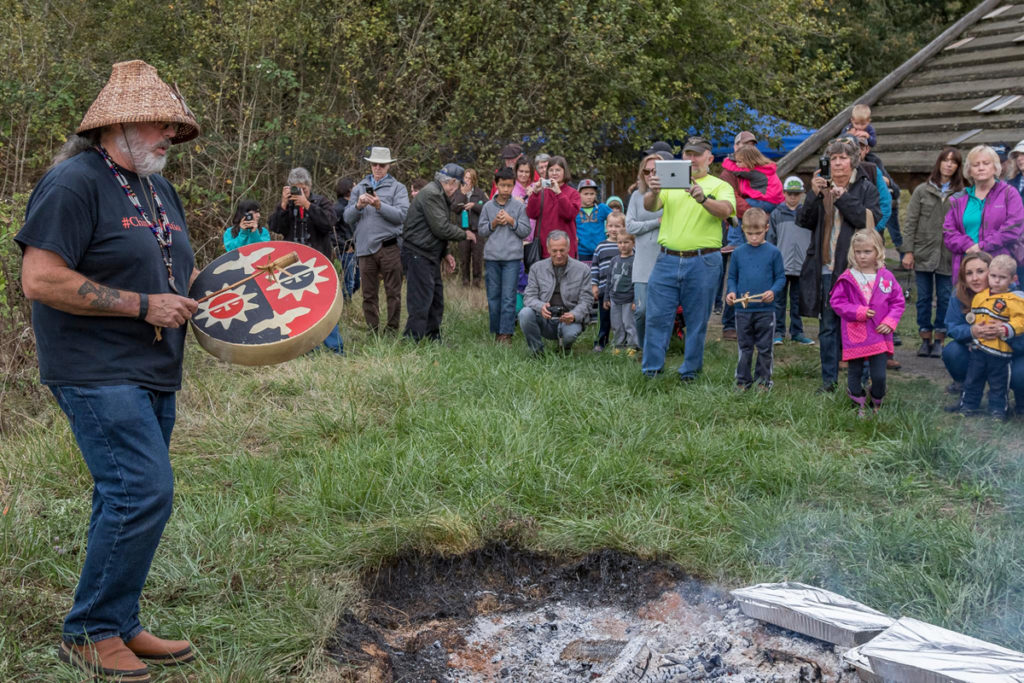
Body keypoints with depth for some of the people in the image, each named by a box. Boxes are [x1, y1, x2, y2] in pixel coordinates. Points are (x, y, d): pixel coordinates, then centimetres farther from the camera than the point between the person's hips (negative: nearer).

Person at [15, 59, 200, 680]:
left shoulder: (160, 189, 16)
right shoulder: (75, 182, -13)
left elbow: (177, 271, 29)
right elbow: (41, 280, -20)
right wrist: (144, 305, -19)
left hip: (152, 375, 9)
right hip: (98, 373, -9)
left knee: (130, 500, 13)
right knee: (146, 493, -14)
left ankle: (120, 627, 24)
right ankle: (88, 633, 3)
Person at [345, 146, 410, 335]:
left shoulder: (397, 188, 8)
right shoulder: (359, 187, 17)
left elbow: (401, 215, -7)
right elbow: (348, 217, 11)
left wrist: (379, 205, -18)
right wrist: (358, 206, -8)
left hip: (389, 247, -3)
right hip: (365, 247, 3)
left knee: (393, 293, -2)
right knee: (369, 294, 5)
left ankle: (392, 331, 5)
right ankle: (372, 332, 12)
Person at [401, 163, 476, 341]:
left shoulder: (439, 195, 18)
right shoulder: (430, 194, -16)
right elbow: (441, 228, -19)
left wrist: (445, 254, 15)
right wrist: (465, 234, -5)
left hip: (430, 255, 11)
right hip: (418, 255, -11)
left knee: (436, 300, 13)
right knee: (421, 302, -11)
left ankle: (434, 339, 20)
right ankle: (411, 341, -9)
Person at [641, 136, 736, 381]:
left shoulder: (720, 186, 7)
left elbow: (725, 210, -13)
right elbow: (650, 206, -2)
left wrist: (703, 198, -34)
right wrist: (653, 193, -26)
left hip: (703, 262, -2)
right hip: (667, 259, 2)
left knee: (697, 320, 5)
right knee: (657, 316, 1)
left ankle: (690, 371, 17)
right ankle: (651, 370, 9)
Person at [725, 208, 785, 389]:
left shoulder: (773, 252, -2)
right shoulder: (738, 252, 4)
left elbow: (781, 277, 2)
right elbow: (732, 277, 11)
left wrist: (774, 291, -16)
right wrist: (731, 292, -7)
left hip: (766, 309, -1)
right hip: (743, 310, 2)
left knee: (764, 348, 8)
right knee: (744, 348, 9)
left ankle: (764, 380, 19)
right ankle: (743, 380, 17)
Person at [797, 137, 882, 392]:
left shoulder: (866, 188, 4)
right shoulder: (822, 187, 13)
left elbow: (871, 220, -12)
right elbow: (803, 221, 4)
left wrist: (842, 198, -16)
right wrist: (814, 195, -11)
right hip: (825, 269, 3)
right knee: (827, 327, 6)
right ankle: (829, 379, 14)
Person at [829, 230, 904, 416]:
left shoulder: (886, 277, 1)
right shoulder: (847, 278, -4)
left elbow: (898, 302, 8)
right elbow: (836, 302, -2)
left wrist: (890, 321, -6)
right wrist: (858, 311, -14)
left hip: (879, 336, 1)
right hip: (855, 336, 0)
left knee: (879, 376, -2)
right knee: (855, 373, 8)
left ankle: (877, 404, 23)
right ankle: (859, 406, 26)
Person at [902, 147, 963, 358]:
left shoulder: (961, 194, 2)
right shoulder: (922, 190, 4)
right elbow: (911, 222, 3)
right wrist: (908, 251, -3)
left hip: (947, 255, 0)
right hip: (923, 253, 1)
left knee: (945, 298, 4)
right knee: (924, 297, 6)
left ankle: (939, 340, 14)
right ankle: (925, 339, 15)